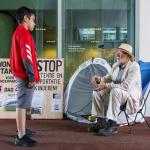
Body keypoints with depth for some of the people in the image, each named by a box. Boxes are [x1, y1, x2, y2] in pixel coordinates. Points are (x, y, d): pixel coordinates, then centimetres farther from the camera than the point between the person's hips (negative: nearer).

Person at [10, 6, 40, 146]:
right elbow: (26, 57, -20)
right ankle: (21, 137, -5)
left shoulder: (17, 32, 18)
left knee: (22, 104, 17)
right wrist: (32, 77, -21)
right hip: (25, 76, -10)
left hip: (20, 75, 10)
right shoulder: (24, 33, -12)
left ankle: (21, 131, 27)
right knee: (22, 105, -8)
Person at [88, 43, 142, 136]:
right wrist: (99, 79, -8)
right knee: (97, 92, -8)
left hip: (131, 97, -8)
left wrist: (106, 86, -29)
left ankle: (113, 125, -36)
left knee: (115, 91, -38)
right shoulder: (116, 65, 5)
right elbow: (108, 78, 16)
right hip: (116, 94, 8)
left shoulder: (134, 66, -18)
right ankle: (101, 122, -3)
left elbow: (125, 86, -28)